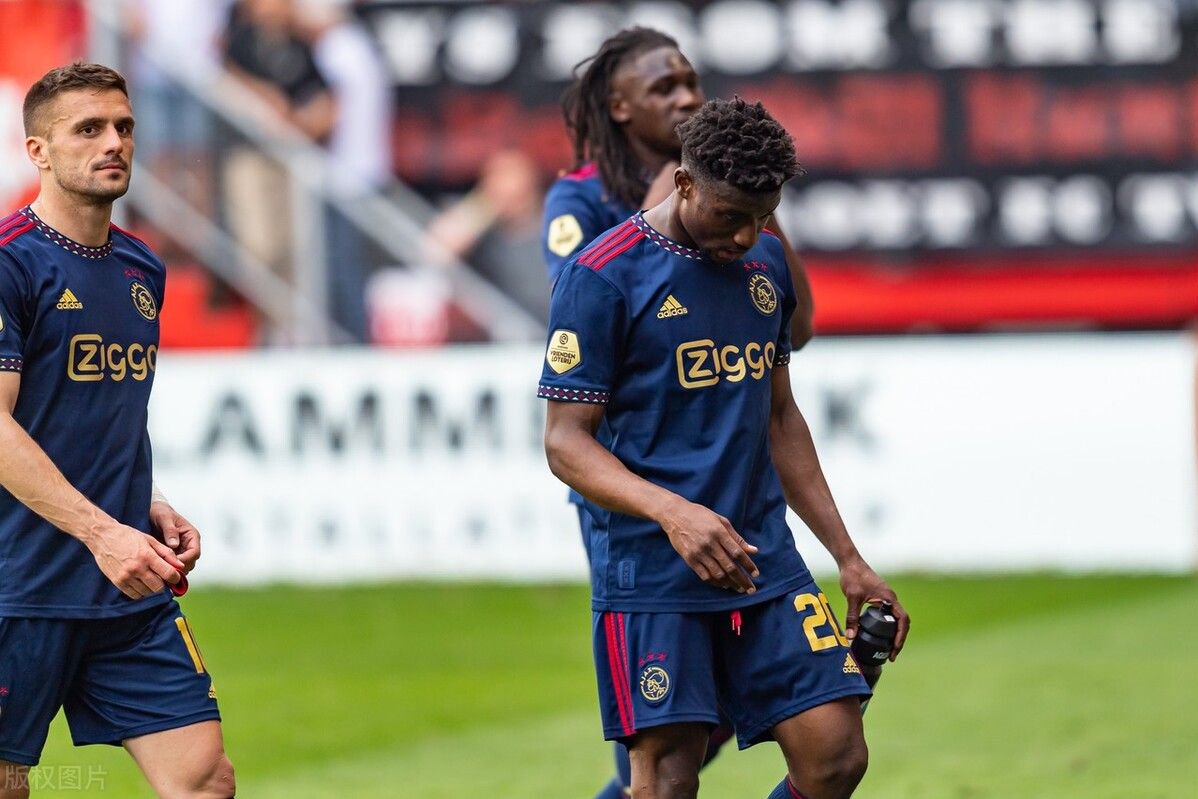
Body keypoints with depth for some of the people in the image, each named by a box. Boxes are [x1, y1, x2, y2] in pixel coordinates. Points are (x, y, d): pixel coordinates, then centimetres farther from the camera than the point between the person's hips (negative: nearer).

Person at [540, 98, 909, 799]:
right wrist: (671, 511, -26)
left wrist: (850, 561, 21)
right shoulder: (603, 275, -8)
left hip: (765, 563, 6)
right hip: (651, 575, -6)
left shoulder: (765, 264, 13)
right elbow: (567, 441, -9)